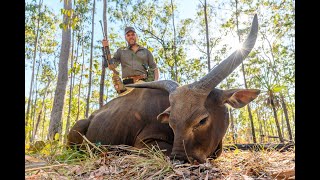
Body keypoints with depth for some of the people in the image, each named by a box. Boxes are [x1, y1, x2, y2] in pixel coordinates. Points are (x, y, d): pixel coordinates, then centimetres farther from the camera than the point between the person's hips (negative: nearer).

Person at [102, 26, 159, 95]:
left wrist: (156, 83, 3)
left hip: (144, 82, 0)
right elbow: (111, 66, 13)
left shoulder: (146, 51, 23)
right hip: (128, 84, 0)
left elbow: (154, 68, 20)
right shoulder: (120, 51, 23)